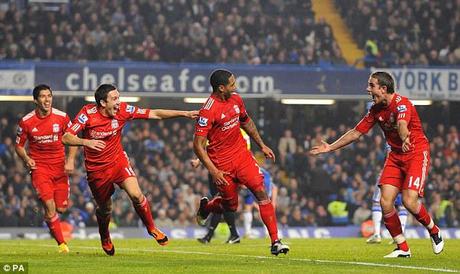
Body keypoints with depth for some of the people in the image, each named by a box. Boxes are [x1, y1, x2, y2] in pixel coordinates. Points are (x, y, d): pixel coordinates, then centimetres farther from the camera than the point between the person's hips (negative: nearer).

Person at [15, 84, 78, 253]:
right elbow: (19, 145, 7)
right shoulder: (26, 122, -5)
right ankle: (61, 243, -5)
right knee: (50, 206, -16)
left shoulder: (62, 117, -3)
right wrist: (26, 159, -12)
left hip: (59, 167, 2)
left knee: (61, 208, -1)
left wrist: (70, 160, -7)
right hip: (39, 167, -2)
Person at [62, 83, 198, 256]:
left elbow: (154, 114, -7)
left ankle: (151, 228, 2)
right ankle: (105, 238, 44)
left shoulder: (123, 110, -12)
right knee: (104, 209, 11)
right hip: (97, 169, -1)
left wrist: (184, 114, -12)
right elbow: (66, 138, -21)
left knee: (136, 194, -22)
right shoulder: (88, 114, -19)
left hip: (118, 161, 1)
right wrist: (85, 142, -41)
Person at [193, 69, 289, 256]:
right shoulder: (208, 111, -21)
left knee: (261, 193, -10)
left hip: (242, 155, 5)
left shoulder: (236, 99, 2)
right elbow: (198, 145, -21)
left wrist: (262, 145, 21)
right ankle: (205, 206, 44)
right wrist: (213, 172, -25)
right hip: (222, 164, -5)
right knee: (231, 205, 8)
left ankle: (275, 242, -10)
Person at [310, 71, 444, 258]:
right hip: (395, 156, 7)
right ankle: (402, 248, 4)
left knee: (409, 201, -19)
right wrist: (330, 148, 12)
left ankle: (434, 232, 10)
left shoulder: (401, 103, -20)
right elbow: (356, 133, 13)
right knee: (385, 202, -8)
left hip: (417, 153, -7)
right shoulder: (376, 110, 3)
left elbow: (402, 124, -43)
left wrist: (405, 139, -65)